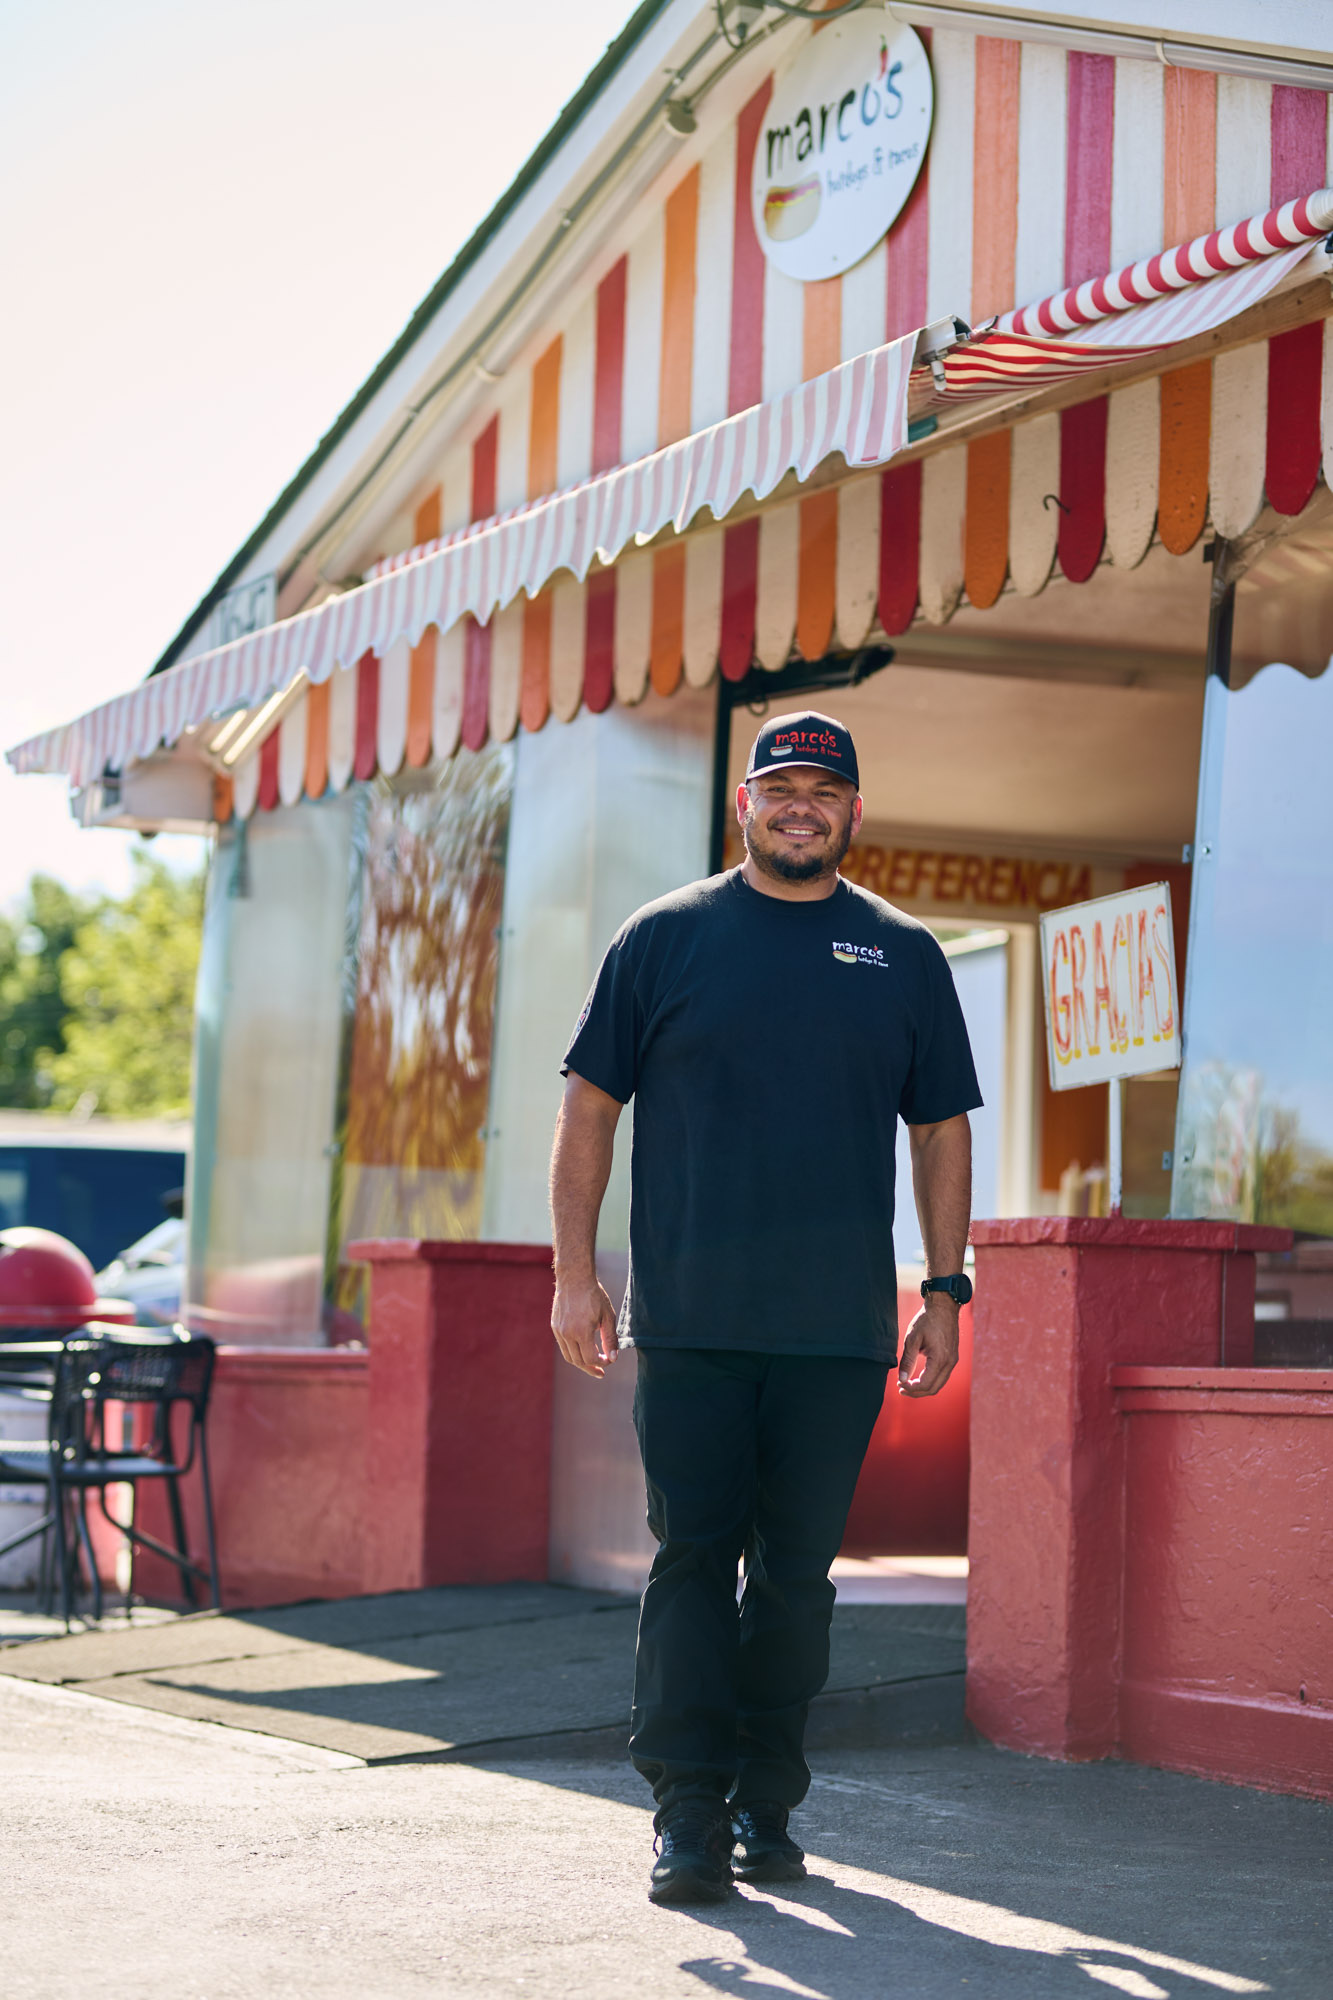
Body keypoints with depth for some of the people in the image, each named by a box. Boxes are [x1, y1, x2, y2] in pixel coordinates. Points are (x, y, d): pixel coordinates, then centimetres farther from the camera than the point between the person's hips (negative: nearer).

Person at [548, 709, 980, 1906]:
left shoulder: (904, 957, 11)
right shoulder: (666, 940, 6)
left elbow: (941, 1131, 14)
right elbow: (591, 1104, 7)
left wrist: (945, 1291, 6)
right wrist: (576, 1273, -1)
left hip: (839, 1332, 1)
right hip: (688, 1321, -1)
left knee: (798, 1572, 5)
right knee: (692, 1559, -3)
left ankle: (766, 1807, 16)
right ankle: (689, 1814, 0)